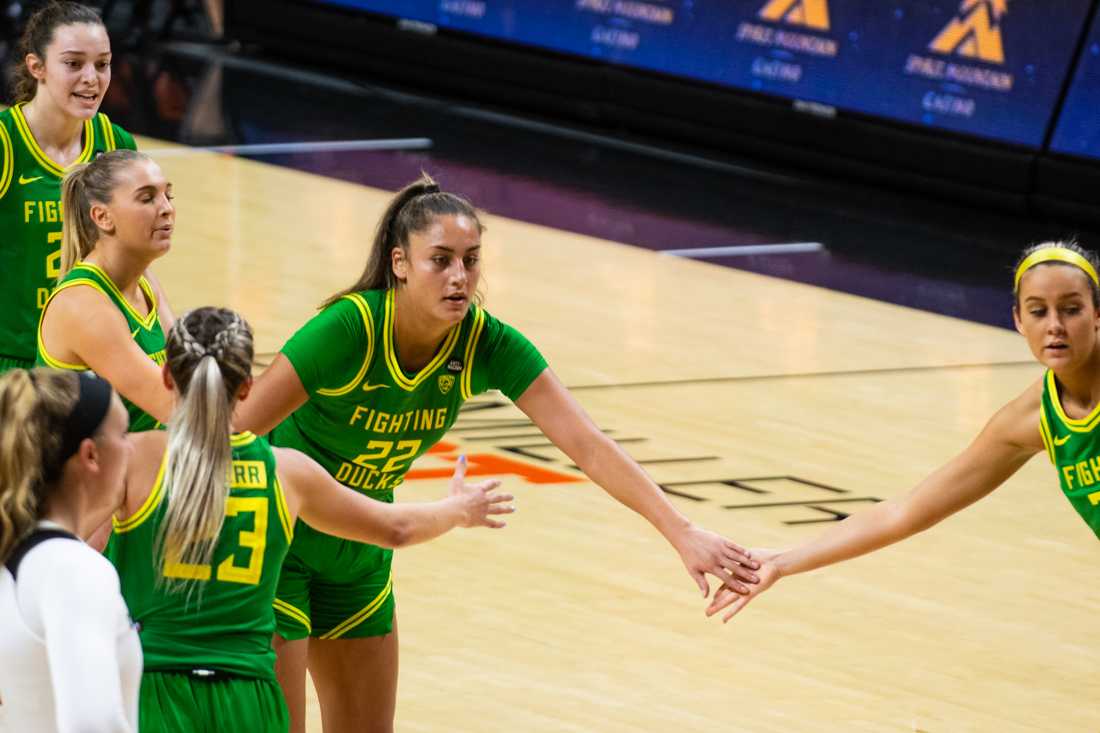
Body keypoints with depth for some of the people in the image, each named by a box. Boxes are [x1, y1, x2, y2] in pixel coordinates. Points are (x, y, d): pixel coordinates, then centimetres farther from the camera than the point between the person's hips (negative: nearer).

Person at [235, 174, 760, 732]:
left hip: (358, 555, 5)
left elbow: (588, 446, -22)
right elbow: (237, 432, -25)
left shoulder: (486, 345, -17)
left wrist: (682, 533, -32)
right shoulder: (350, 327, -30)